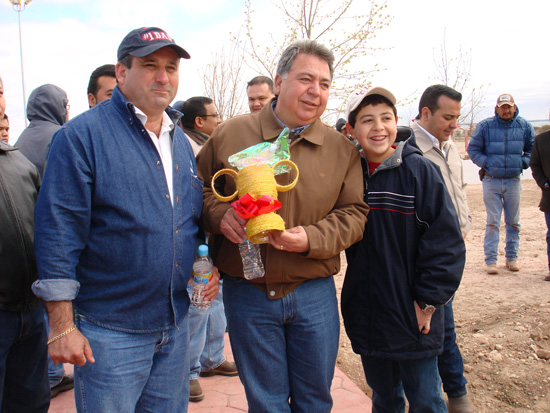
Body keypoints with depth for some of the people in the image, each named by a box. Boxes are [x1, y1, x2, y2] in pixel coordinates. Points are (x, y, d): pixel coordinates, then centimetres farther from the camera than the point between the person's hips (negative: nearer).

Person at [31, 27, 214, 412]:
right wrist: (62, 326, -16)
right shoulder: (83, 134, -11)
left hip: (175, 324, 7)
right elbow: (57, 231, -15)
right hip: (110, 332, -6)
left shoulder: (181, 142, 11)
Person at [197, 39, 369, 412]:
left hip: (315, 295, 1)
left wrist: (312, 239, -16)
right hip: (247, 294, -1)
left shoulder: (341, 149, 1)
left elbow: (354, 213, 0)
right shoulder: (230, 135, -2)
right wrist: (218, 214, -15)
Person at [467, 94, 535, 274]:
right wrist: (486, 163, -8)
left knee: (513, 222, 9)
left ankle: (511, 257, 21)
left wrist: (523, 163, 1)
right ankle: (490, 260, 3)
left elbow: (533, 148, 16)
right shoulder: (485, 126, -2)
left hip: (514, 180, 3)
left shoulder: (524, 126, 4)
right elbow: (473, 149, 3)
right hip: (491, 180, -2)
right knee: (493, 222, -2)